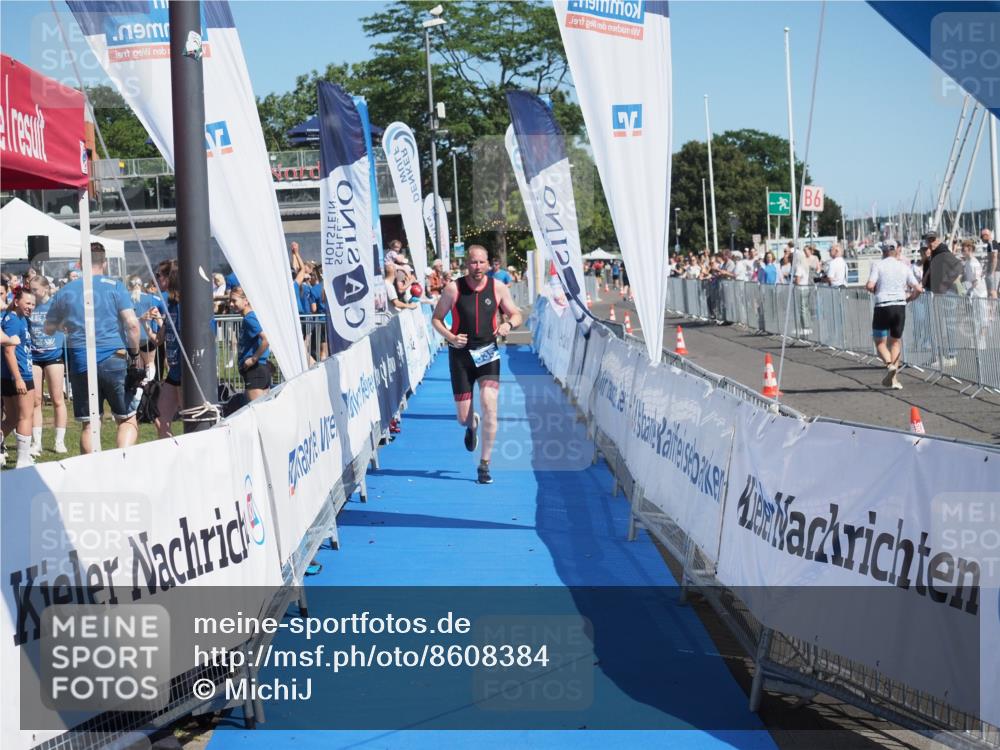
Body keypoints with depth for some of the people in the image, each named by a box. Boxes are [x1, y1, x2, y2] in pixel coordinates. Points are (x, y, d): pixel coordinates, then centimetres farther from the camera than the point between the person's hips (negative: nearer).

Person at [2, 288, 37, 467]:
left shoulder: (22, 319, 15)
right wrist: (18, 378, -23)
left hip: (23, 375, 10)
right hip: (18, 376, -10)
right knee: (26, 416, -3)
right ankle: (23, 460, 1)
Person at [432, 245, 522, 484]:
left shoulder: (498, 287, -2)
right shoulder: (453, 289, -6)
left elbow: (516, 315, 8)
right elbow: (436, 319, 3)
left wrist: (508, 324, -15)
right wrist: (450, 337, -15)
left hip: (488, 353, 0)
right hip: (461, 355, 0)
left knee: (489, 405, -17)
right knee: (463, 418, 1)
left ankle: (484, 465, -4)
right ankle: (471, 425, 43)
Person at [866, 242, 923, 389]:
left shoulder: (878, 265, -1)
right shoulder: (904, 267, 7)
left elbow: (870, 286, -13)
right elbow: (918, 289, 3)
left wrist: (875, 291, 9)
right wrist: (908, 298, 21)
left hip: (882, 307, -3)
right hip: (900, 306, 3)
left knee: (880, 342, 10)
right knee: (896, 341, 15)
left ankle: (889, 364, -18)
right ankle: (894, 379, 9)